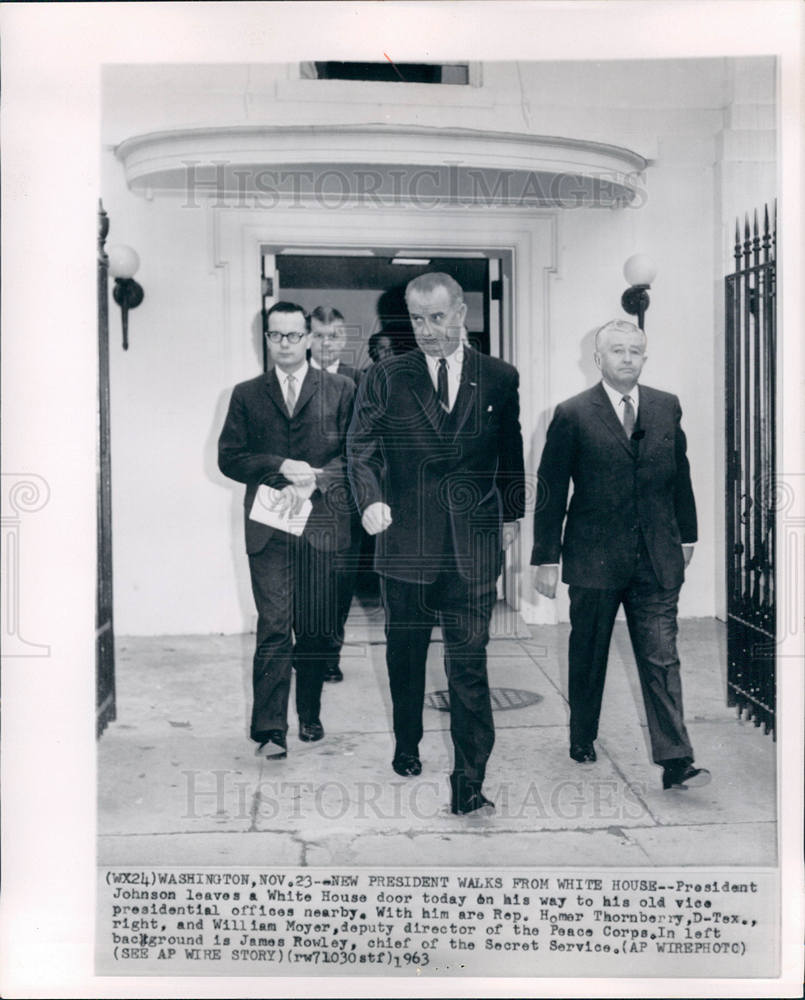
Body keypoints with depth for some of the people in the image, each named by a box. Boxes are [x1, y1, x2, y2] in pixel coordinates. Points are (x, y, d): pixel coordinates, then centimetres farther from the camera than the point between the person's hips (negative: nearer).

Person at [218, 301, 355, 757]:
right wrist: (282, 467, -10)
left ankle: (310, 715, 24)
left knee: (318, 629, 7)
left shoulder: (340, 390, 8)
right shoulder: (247, 395, 12)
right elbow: (229, 458, 5)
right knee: (274, 629, -5)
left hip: (322, 526, 0)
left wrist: (312, 483, -13)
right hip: (268, 530, 0)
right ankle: (271, 729, -2)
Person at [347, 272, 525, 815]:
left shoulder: (500, 379, 5)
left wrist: (512, 515, 15)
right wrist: (371, 499, -20)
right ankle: (407, 748, 39)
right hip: (405, 542, 1)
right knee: (405, 654, 17)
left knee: (470, 663, -4)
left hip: (474, 545, -1)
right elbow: (361, 447, -3)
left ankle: (469, 785, 2)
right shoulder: (385, 379, 2)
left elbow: (511, 454, 15)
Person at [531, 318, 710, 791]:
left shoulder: (667, 407, 7)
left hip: (657, 559, 2)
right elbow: (551, 491, -4)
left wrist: (686, 536, 16)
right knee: (588, 656, 13)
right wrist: (547, 557, -6)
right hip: (594, 557, -2)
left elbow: (680, 475, 15)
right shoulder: (573, 415, -5)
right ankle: (583, 740, 32)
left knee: (661, 660, -1)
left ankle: (676, 762, 1)